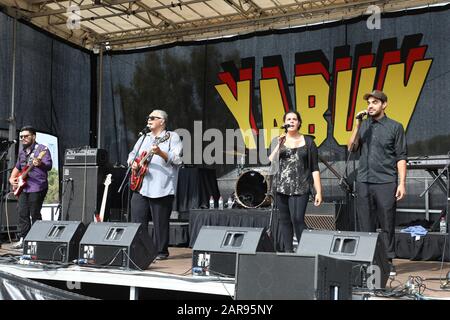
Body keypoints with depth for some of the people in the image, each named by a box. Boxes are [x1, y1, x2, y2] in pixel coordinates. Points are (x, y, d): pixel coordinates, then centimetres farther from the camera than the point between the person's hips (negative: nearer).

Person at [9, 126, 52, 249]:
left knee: (35, 214, -5)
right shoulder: (22, 152, 18)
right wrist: (12, 178, 14)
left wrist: (40, 164, -36)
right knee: (22, 213, 7)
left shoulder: (42, 149, -5)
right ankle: (23, 239, 14)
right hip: (22, 187, 7)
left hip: (37, 187, -7)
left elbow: (49, 165, -16)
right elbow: (17, 167, 30)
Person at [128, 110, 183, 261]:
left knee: (160, 223, -1)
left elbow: (177, 159, -10)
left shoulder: (172, 137, 1)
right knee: (137, 221, 5)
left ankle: (161, 251, 11)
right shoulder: (144, 138, 22)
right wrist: (133, 162, 6)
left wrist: (160, 153, -24)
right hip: (140, 186, 6)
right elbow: (132, 154, 28)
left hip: (161, 189, -6)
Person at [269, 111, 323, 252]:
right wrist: (279, 145, -11)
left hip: (300, 187, -3)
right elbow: (271, 162, -1)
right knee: (285, 220, 6)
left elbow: (315, 169, 4)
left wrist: (318, 192, -3)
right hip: (281, 186, 3)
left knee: (297, 219, -16)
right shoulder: (278, 141, 12)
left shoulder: (308, 141, 7)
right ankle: (287, 251, 13)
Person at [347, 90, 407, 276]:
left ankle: (388, 261, 10)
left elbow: (401, 157, 1)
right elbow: (351, 148, 2)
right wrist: (358, 124, -5)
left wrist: (402, 183, -7)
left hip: (386, 182, -3)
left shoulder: (395, 127, 4)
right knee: (365, 225, 5)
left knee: (387, 225, 1)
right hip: (364, 182, 3)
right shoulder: (363, 125, 14)